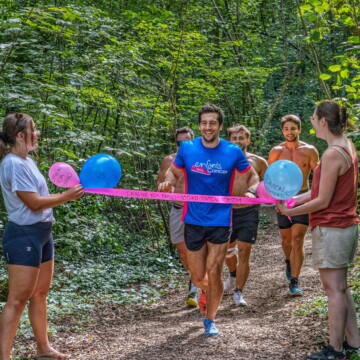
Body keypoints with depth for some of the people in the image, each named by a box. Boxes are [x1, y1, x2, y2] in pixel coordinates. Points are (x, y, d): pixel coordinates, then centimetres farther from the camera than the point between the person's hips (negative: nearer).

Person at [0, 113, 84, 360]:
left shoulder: (27, 161, 12)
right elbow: (34, 203, -19)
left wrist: (70, 193, 6)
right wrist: (67, 196, -12)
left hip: (41, 233, 10)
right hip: (24, 235, -10)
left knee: (40, 294, 17)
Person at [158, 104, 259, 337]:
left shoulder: (233, 152, -6)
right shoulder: (187, 148, -4)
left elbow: (252, 176, 7)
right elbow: (174, 171, 10)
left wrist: (252, 191, -14)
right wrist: (168, 182, -13)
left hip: (220, 221, -1)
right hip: (194, 221, 2)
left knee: (213, 273, -5)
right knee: (197, 277, 9)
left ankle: (210, 320, 15)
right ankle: (206, 290, 46)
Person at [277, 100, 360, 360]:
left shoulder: (332, 154, -20)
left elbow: (322, 201, -18)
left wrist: (291, 211, -8)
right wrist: (294, 199, 6)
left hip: (331, 229, -10)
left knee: (334, 290, -2)